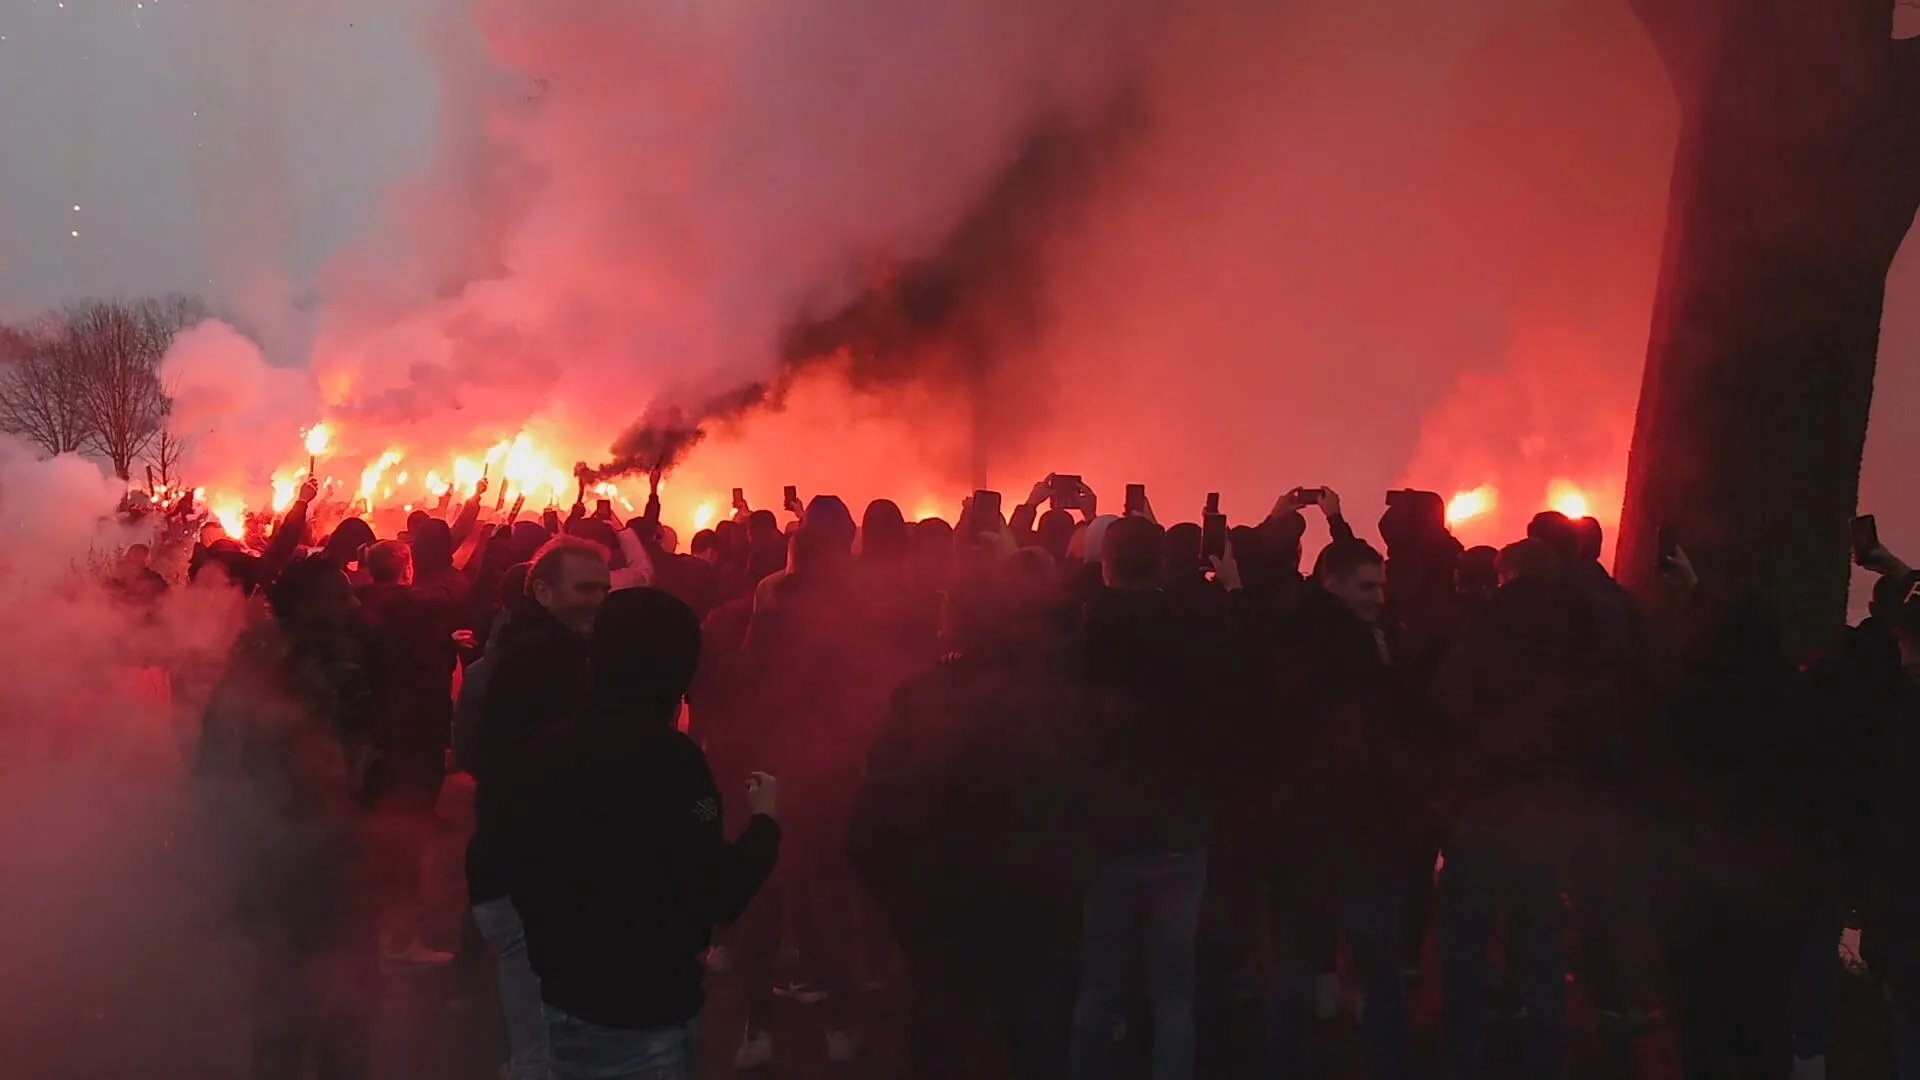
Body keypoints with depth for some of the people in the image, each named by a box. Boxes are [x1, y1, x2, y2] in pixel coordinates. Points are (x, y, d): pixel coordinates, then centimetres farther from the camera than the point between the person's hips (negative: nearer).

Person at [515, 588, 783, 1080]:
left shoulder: (553, 747, 3)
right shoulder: (667, 756, -18)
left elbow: (527, 879, 11)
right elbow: (720, 894, -18)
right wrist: (765, 819, -2)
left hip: (566, 998, 7)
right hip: (642, 1010, -7)